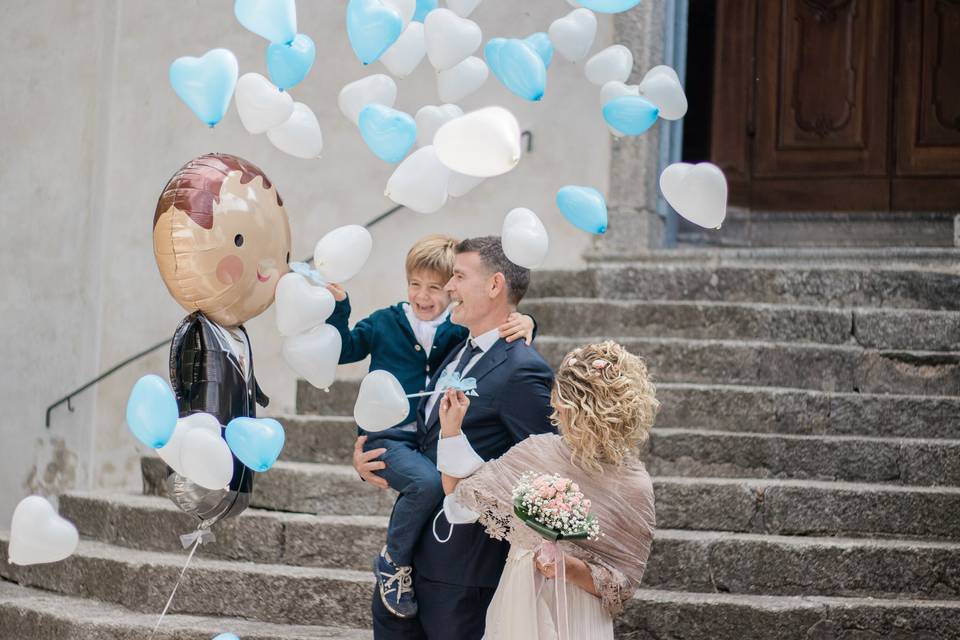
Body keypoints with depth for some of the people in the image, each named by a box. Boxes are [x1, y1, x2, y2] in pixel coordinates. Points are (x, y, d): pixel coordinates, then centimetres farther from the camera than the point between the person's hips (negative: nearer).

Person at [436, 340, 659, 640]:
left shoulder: (633, 488, -15)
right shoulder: (537, 452, -6)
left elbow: (620, 587, -10)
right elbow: (461, 495, 3)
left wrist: (572, 568, -26)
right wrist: (451, 428, -5)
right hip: (517, 607, 4)